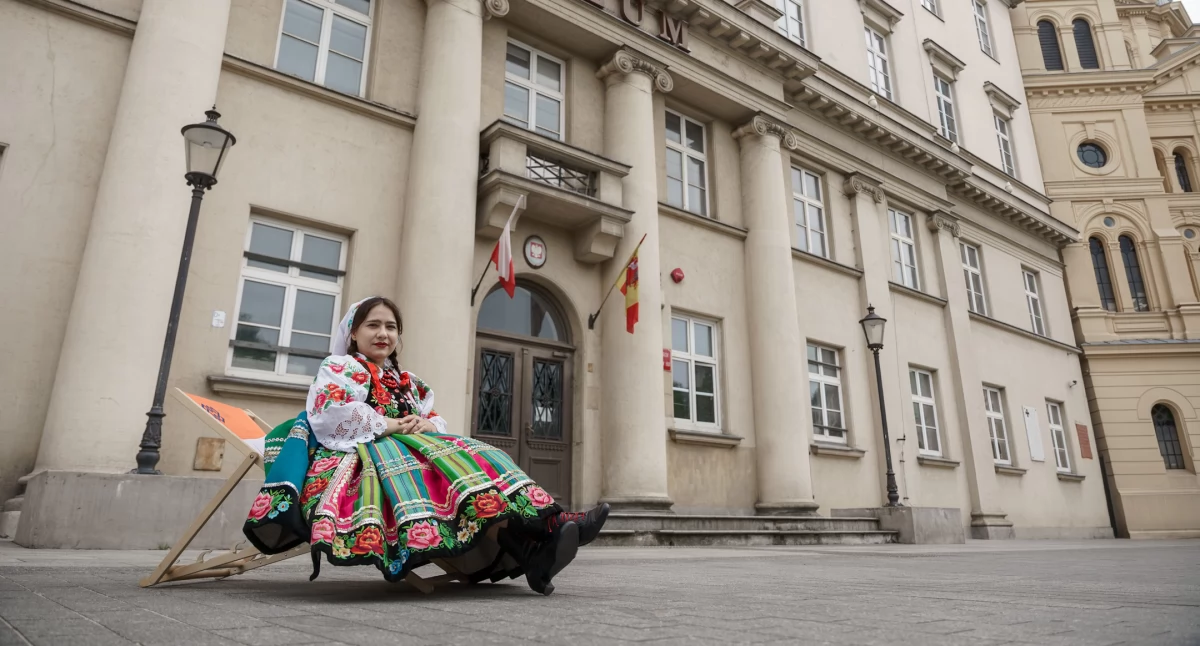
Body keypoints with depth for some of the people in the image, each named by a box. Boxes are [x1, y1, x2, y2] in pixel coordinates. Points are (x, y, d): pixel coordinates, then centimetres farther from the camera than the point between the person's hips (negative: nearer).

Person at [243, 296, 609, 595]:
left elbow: (438, 420, 23)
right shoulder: (339, 367, 11)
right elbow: (328, 413, -9)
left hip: (414, 448, 7)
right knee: (450, 465, -34)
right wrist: (387, 425, -10)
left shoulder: (408, 382, 30)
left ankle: (543, 525, -43)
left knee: (478, 460, -21)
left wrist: (428, 426, -3)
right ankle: (531, 541, -51)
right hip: (368, 450, -7)